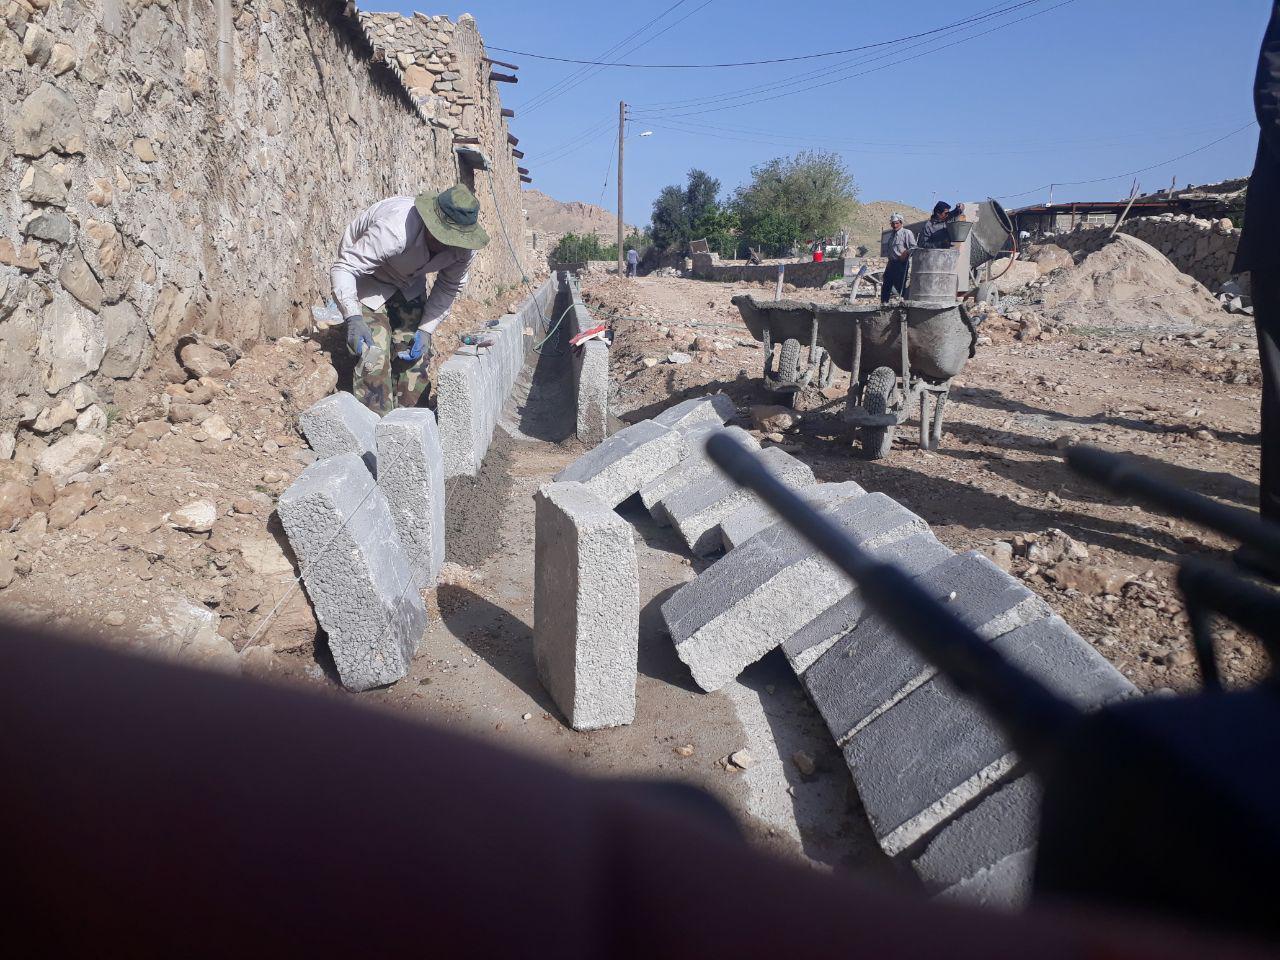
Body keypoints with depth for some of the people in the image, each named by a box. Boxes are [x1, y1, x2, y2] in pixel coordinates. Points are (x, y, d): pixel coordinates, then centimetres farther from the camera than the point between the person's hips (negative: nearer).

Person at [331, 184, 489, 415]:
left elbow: (449, 287, -6)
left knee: (416, 354, 2)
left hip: (409, 282, 6)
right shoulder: (395, 230, -41)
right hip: (365, 277, -5)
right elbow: (344, 268, -36)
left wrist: (426, 329, -17)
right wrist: (353, 318, -50)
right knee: (375, 357, -17)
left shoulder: (465, 247, -24)